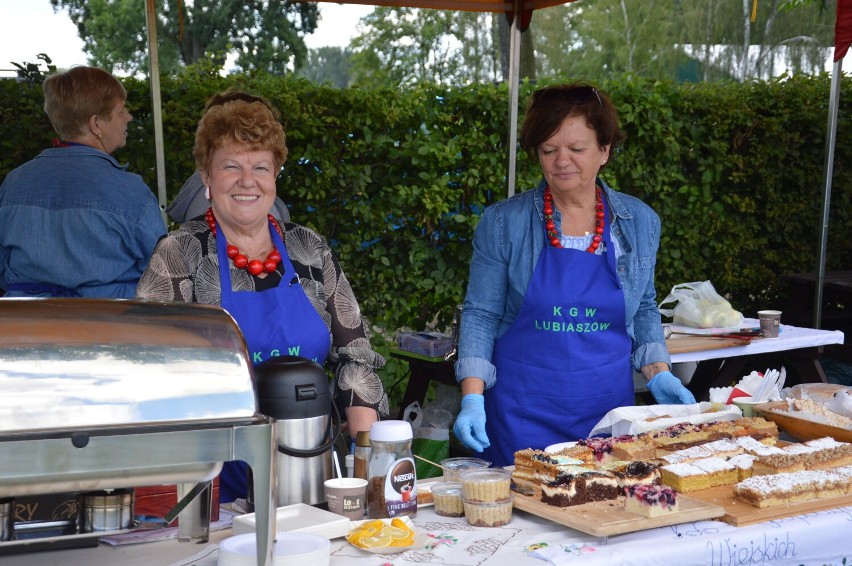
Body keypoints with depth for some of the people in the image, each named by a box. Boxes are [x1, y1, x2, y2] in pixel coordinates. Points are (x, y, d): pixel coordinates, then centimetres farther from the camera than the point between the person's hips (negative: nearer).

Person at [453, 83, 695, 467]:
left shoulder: (640, 222, 3)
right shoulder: (503, 223, -5)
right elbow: (481, 314, -3)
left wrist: (658, 374, 2)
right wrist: (473, 399, -13)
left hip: (609, 408, 2)